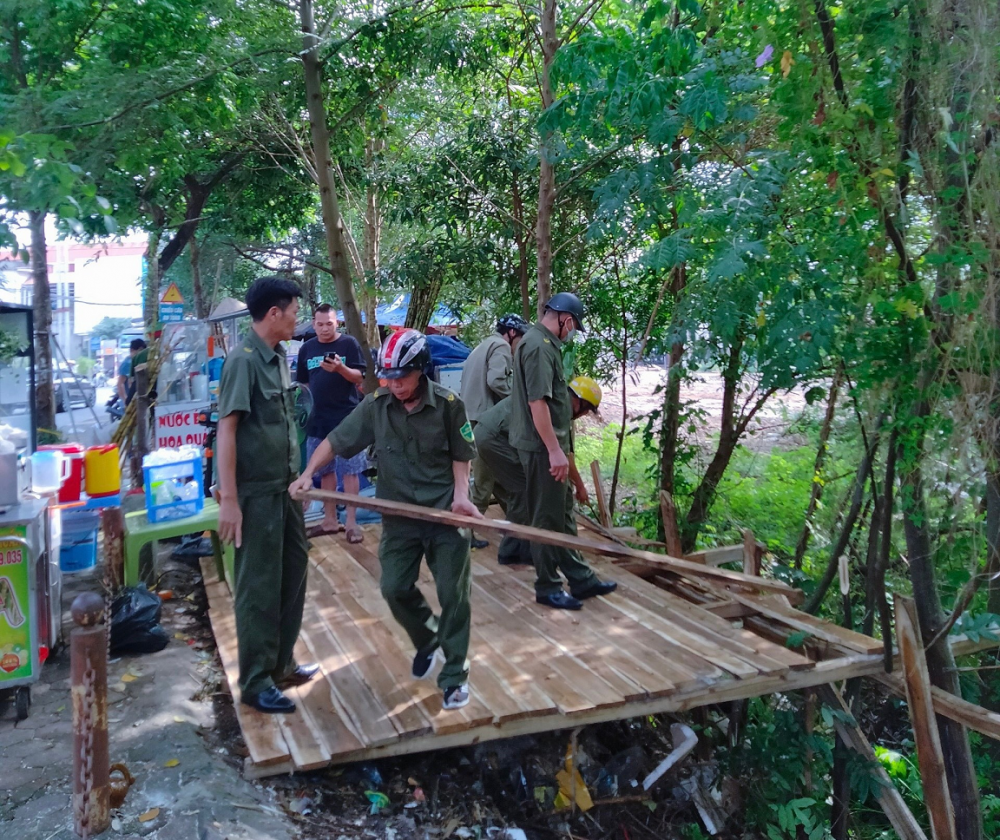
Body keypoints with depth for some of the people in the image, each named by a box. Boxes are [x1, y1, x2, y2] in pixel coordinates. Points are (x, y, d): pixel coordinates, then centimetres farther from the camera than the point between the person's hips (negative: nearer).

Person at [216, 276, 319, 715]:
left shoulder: (278, 357, 8)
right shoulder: (243, 360, -16)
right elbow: (226, 429, -19)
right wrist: (229, 499, -22)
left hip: (286, 488, 9)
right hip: (256, 493, -9)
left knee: (292, 575, 17)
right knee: (258, 587, 3)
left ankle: (281, 663, 33)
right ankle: (255, 682, 18)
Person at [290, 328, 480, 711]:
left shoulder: (448, 404, -10)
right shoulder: (376, 405, -5)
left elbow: (460, 455, 0)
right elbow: (335, 440, -1)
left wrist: (461, 495, -14)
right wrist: (308, 473, -14)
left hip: (445, 512, -2)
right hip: (399, 514, 3)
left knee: (453, 593, -1)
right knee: (395, 588, 3)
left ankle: (454, 675, 16)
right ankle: (427, 641, 34)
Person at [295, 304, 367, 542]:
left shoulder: (349, 343, -2)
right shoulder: (306, 348, 10)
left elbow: (360, 378, -7)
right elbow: (303, 382, 18)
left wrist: (340, 368, -24)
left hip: (347, 417, -4)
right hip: (318, 419, 5)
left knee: (349, 470, -2)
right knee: (325, 470, 11)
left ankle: (352, 522, 3)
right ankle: (330, 519, 21)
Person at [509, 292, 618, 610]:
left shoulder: (543, 342, 15)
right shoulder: (538, 346, -17)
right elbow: (537, 402, -25)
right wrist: (554, 450, -24)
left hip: (548, 446, 11)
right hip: (542, 448, -11)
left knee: (563, 514, 16)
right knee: (547, 518, 1)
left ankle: (581, 578, 27)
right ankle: (547, 588, 14)